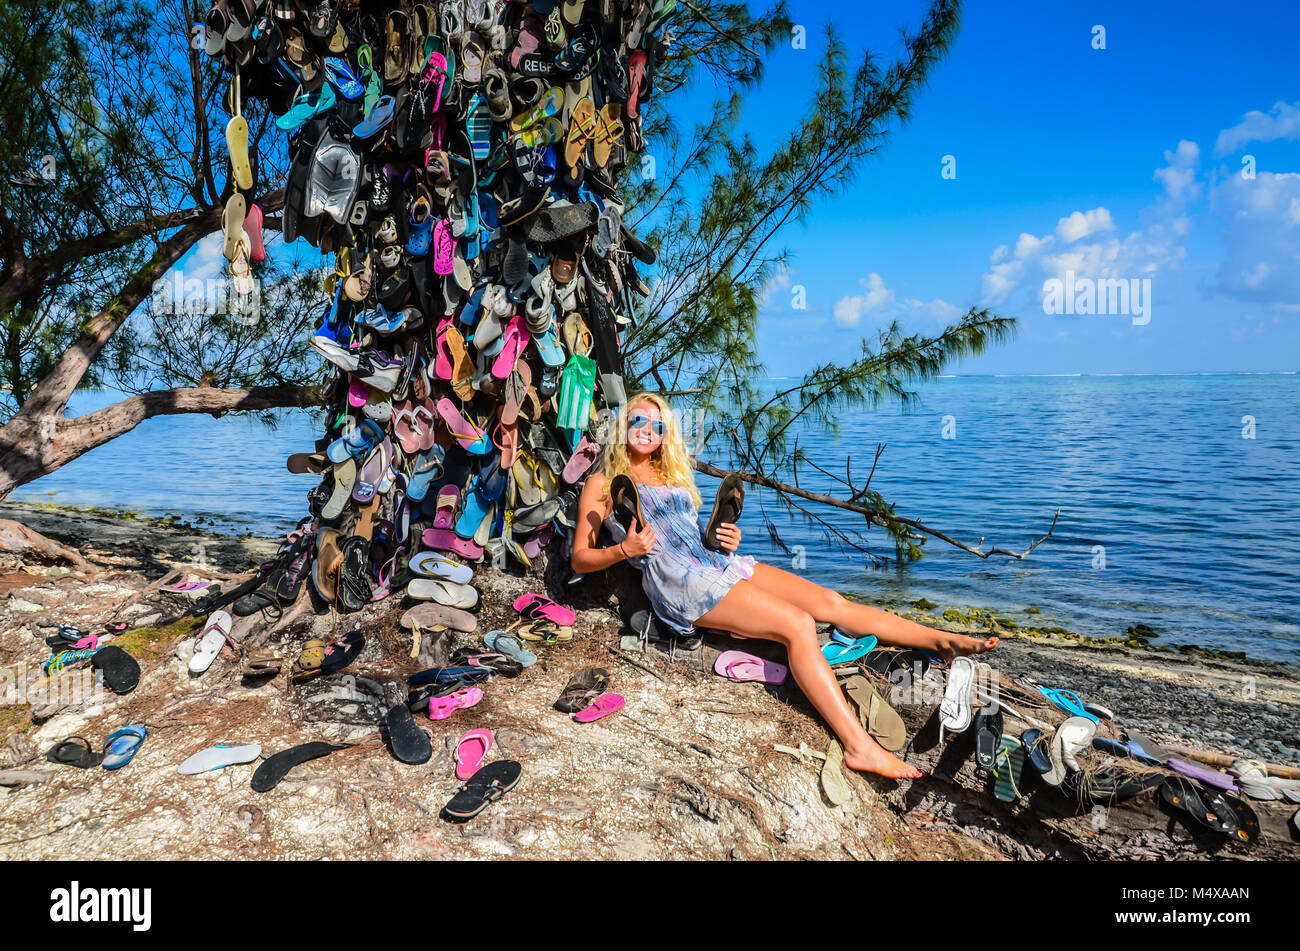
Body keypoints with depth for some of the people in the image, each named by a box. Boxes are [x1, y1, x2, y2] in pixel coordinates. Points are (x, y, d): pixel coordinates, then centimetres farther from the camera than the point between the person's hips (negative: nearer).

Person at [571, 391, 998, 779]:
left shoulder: (671, 475, 25)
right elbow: (579, 559, 3)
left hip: (718, 561, 7)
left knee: (830, 602, -6)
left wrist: (727, 539, 6)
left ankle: (944, 640, -5)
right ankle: (859, 745, -27)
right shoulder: (603, 483, 8)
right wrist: (626, 550, -15)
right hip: (681, 583, -7)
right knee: (798, 624, -24)